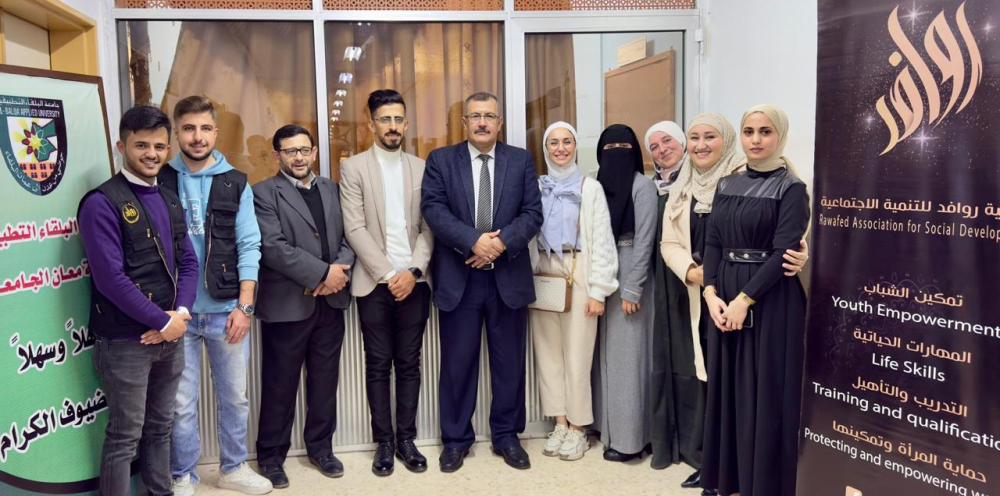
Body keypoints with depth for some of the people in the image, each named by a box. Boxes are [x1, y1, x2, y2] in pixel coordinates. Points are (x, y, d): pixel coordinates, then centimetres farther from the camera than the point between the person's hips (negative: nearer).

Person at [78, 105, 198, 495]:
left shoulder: (169, 201, 11)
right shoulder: (102, 203, -12)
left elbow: (188, 261, 10)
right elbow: (111, 278, -19)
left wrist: (181, 313, -7)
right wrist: (164, 322, -15)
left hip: (170, 335, 7)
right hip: (125, 340, -7)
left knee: (160, 427, 18)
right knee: (124, 435, 4)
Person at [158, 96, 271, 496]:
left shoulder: (235, 183, 4)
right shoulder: (160, 181, 2)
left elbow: (249, 247, 0)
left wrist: (244, 306, -6)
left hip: (226, 309, 1)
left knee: (234, 396, 11)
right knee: (181, 402, 7)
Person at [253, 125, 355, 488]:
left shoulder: (332, 189, 13)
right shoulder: (263, 193, -4)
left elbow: (349, 236, 7)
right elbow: (273, 247, -16)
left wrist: (340, 271, -13)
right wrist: (323, 272, -18)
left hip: (330, 301, 5)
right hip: (287, 304, -4)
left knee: (325, 380, 14)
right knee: (280, 385, 7)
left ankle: (320, 447, 30)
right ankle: (271, 456, 23)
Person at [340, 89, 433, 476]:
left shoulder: (422, 168, 9)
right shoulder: (353, 167, 2)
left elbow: (429, 227, 4)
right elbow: (355, 229, -6)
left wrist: (413, 271, -10)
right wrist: (388, 274, -12)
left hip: (413, 281, 2)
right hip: (374, 283, -2)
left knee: (409, 364, 8)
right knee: (378, 365, 6)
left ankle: (406, 438, 18)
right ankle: (384, 442, 17)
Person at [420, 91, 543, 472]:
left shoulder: (521, 160, 6)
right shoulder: (440, 160, 3)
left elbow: (533, 213, -2)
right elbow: (433, 209, -9)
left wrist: (501, 242, -18)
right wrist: (474, 240, -21)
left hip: (509, 276, 1)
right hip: (458, 277, -1)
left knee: (509, 362, 10)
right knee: (457, 363, 7)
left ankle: (507, 435, 26)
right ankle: (456, 438, 23)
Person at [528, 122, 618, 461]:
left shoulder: (590, 188, -2)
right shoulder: (537, 187, 7)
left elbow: (601, 240, -5)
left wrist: (598, 290, -9)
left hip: (578, 275, -3)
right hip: (543, 276, 4)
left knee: (577, 353, -1)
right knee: (548, 350, 7)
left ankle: (578, 427, 13)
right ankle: (559, 423, 20)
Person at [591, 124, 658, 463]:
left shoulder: (642, 185, -9)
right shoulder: (599, 185, 10)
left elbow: (644, 240, -13)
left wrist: (632, 290, -16)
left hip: (629, 273, -6)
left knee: (627, 354, -1)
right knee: (607, 351, 12)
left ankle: (629, 438, 8)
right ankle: (608, 426, 24)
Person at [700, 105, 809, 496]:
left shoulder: (791, 189, -6)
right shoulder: (727, 185, 10)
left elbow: (783, 252, -13)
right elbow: (712, 242, 5)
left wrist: (744, 299, -18)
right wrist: (711, 293, -8)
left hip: (771, 302, -5)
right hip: (725, 299, 5)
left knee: (766, 392, 1)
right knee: (728, 389, 10)